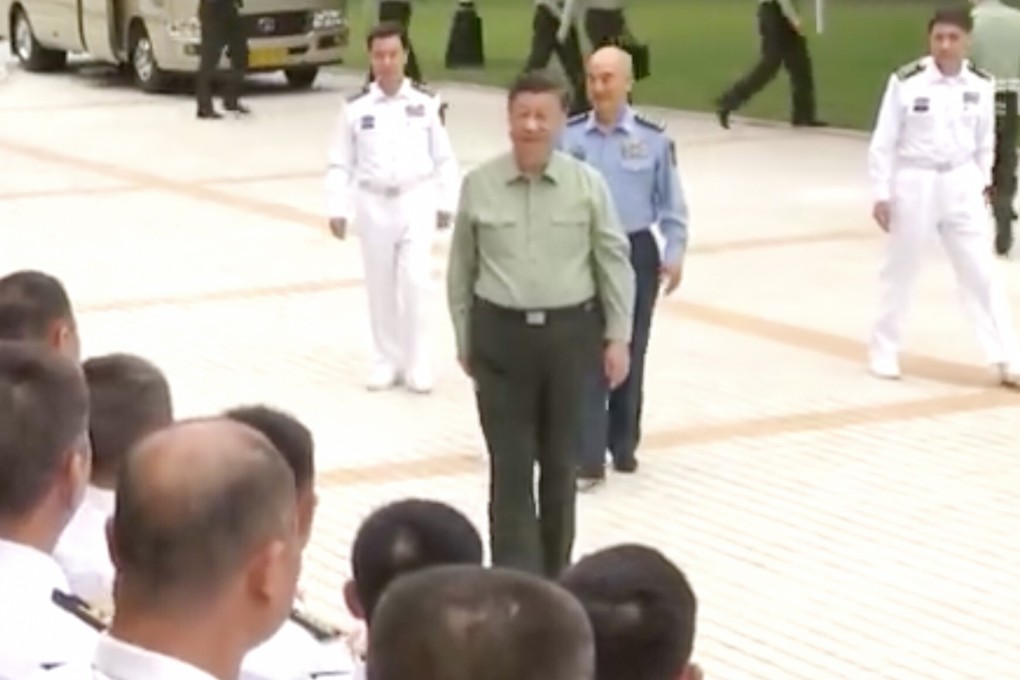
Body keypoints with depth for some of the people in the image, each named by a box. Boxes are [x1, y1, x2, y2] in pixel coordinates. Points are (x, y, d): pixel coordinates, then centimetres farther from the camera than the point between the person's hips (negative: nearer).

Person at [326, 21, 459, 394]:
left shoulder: (426, 104, -3)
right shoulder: (356, 108, -1)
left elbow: (444, 158, 4)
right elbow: (341, 164, 3)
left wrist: (446, 203, 2)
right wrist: (338, 209, -2)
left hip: (416, 201, -1)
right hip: (374, 204, 1)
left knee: (415, 283, -8)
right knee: (380, 286, 8)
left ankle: (418, 363, 2)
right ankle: (388, 360, 20)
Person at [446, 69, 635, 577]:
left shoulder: (586, 184, -4)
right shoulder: (479, 185, -3)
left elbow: (614, 262, 2)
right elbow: (461, 268, 4)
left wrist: (617, 336, 0)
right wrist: (464, 339, 7)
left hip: (570, 333, 1)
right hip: (501, 335, -1)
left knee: (560, 463, 13)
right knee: (510, 466, -2)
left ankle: (553, 577, 28)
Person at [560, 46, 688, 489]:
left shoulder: (653, 139, -6)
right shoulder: (568, 137, -5)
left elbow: (671, 204, 1)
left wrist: (674, 254, -5)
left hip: (636, 253, 1)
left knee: (630, 352, 13)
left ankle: (624, 445, 28)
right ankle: (588, 458, -5)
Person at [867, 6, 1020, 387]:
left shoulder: (980, 85, -3)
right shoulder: (906, 82, -13)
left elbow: (984, 141, 10)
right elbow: (884, 142, -8)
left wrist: (981, 184, 10)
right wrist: (881, 195, -8)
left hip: (960, 187, 3)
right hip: (914, 185, -3)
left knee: (982, 273, 3)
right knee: (900, 272, 11)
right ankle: (884, 350, 28)